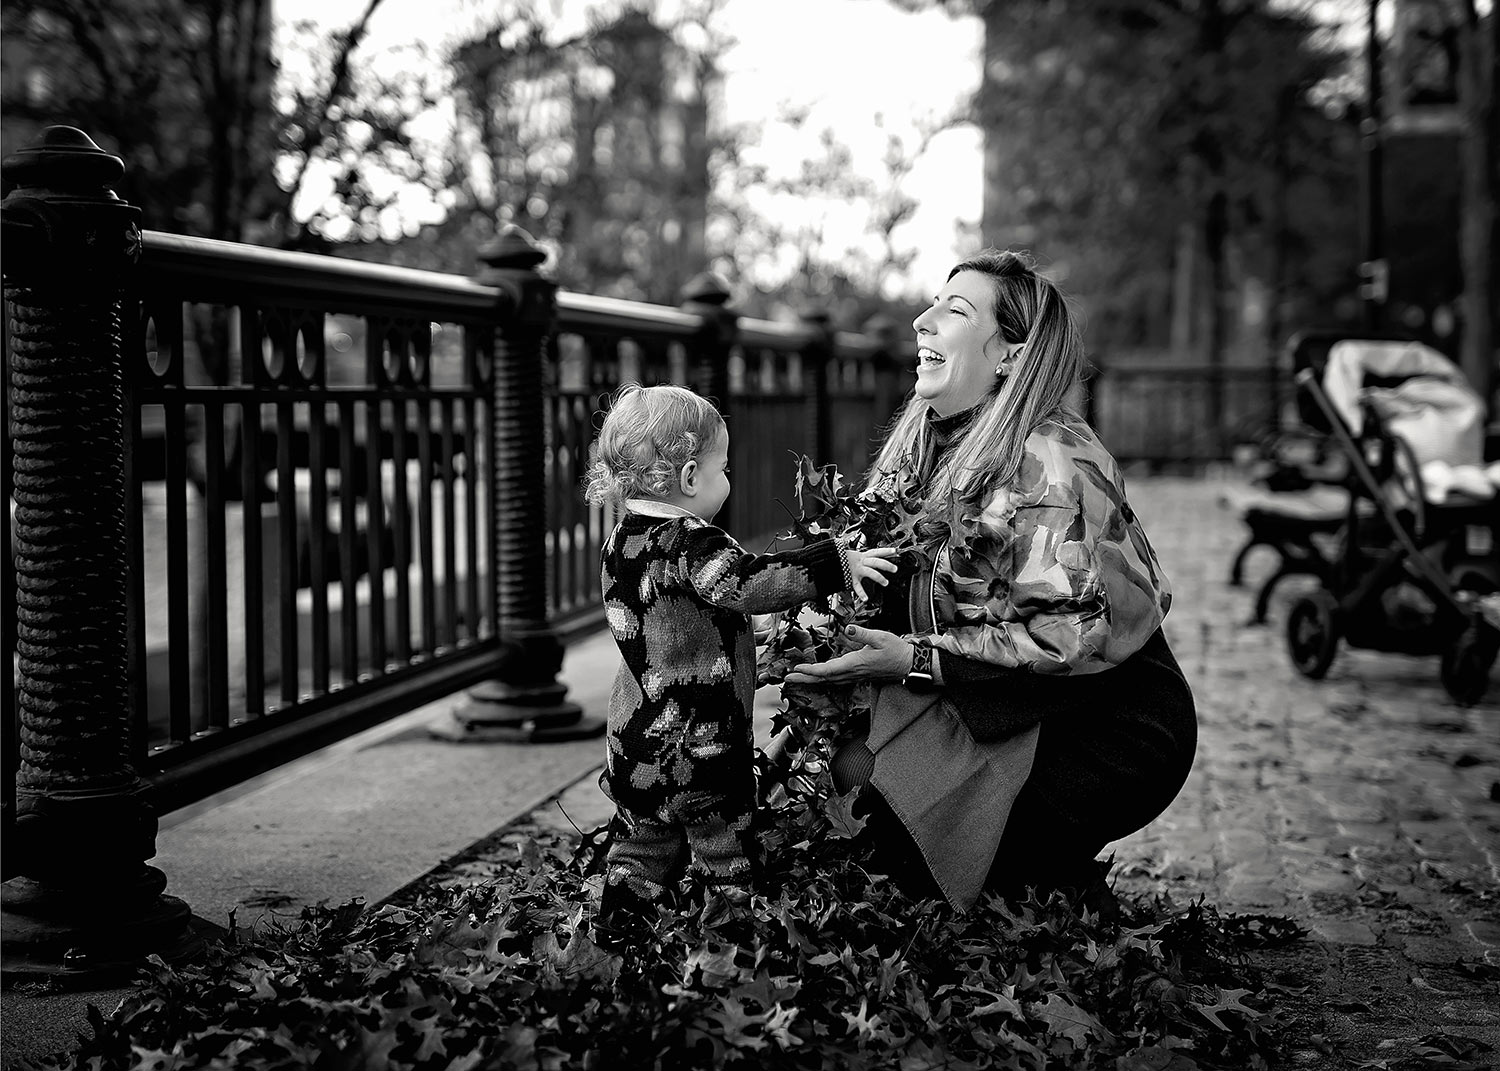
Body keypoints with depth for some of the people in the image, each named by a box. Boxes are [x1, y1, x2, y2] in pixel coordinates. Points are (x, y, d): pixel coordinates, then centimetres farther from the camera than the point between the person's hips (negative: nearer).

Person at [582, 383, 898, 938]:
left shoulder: (624, 539, 5)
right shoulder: (691, 543, -23)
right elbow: (748, 583, -37)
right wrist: (839, 564, -34)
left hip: (634, 740, 8)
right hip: (698, 745, -8)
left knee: (644, 840, 22)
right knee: (727, 848, 7)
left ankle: (616, 926, 28)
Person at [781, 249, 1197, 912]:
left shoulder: (1047, 464, -22)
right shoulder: (926, 446, 5)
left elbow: (1073, 634, -26)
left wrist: (916, 659, -26)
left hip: (1115, 730, -8)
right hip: (1011, 711, 8)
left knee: (907, 826, -19)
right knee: (855, 766, -6)